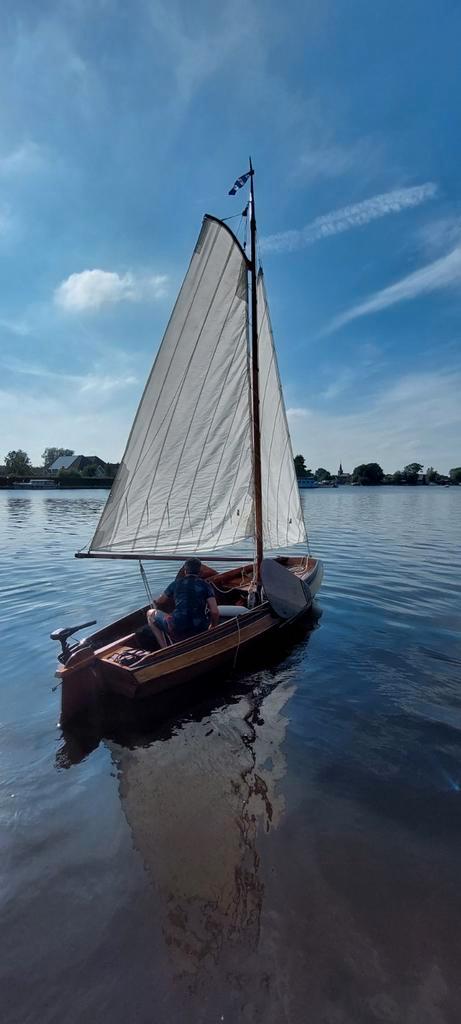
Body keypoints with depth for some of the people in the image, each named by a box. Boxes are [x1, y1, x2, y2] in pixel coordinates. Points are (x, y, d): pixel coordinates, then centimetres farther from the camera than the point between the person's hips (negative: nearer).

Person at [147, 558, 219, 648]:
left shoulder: (176, 583, 7)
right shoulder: (206, 585, 5)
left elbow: (158, 601, 22)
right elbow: (215, 612, -5)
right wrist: (212, 628, 13)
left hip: (177, 630, -3)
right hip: (200, 632, 4)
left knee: (151, 613, 19)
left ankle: (165, 649, 10)